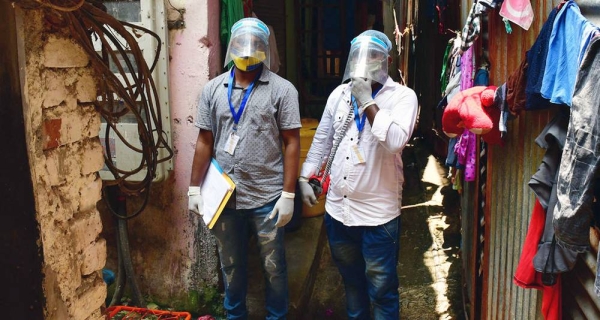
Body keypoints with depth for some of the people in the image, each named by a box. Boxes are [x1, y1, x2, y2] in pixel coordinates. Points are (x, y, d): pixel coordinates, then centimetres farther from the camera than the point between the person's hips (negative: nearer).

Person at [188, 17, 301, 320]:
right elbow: (205, 142, 8)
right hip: (223, 197, 3)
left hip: (267, 198, -3)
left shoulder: (282, 89, -4)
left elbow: (291, 143, -6)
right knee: (231, 266, 18)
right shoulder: (213, 89, 5)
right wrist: (194, 188, 4)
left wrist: (288, 194, -10)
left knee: (273, 268, 11)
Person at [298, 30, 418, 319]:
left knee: (381, 289, 7)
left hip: (378, 214, -5)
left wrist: (368, 101, -22)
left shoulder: (403, 96, -8)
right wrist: (305, 177, 10)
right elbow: (322, 139, 15)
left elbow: (395, 142, -24)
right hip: (337, 208, 5)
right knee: (351, 281, 23)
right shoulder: (339, 93, 7)